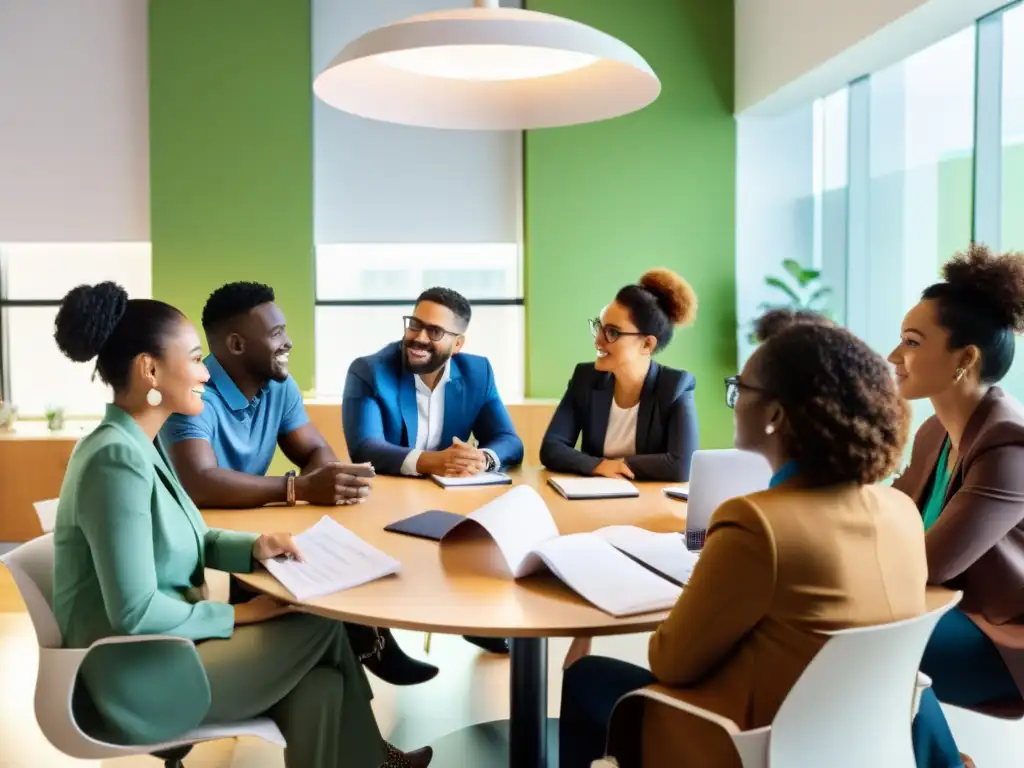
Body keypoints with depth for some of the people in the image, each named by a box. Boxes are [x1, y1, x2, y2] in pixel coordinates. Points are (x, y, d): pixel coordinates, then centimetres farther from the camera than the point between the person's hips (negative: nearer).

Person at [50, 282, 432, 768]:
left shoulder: (137, 445, 6)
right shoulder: (117, 461, -25)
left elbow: (183, 538, 16)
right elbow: (134, 612, -27)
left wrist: (253, 548, -2)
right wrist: (235, 615, -14)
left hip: (161, 642, 8)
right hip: (135, 675, -8)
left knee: (320, 683, -4)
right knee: (323, 628, -4)